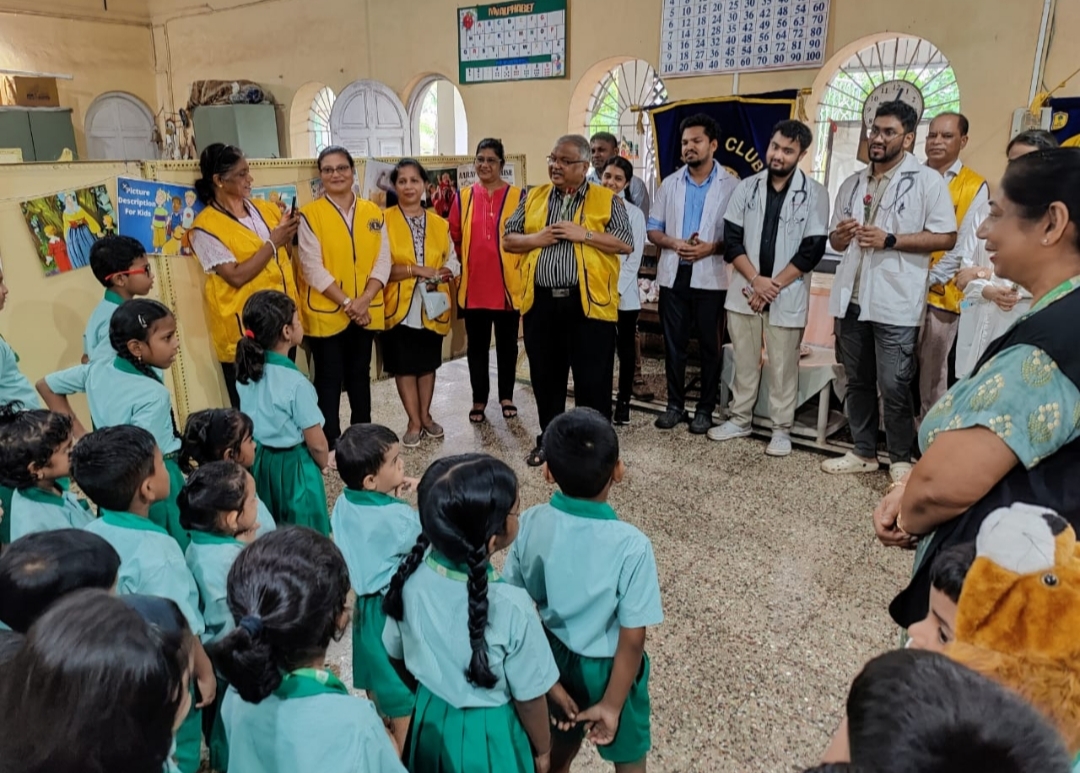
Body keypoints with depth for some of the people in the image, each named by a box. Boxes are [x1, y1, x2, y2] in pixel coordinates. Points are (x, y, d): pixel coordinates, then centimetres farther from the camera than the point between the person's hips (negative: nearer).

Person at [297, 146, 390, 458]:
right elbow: (313, 268, -12)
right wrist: (346, 303, -17)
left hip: (366, 310, 4)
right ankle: (330, 443, 15)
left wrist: (365, 300, -13)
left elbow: (383, 260, 0)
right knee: (329, 377, 4)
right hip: (326, 312, -3)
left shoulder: (372, 212, 5)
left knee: (360, 373, 15)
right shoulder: (309, 214, -6)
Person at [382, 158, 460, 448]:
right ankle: (414, 422, 15)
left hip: (433, 306, 3)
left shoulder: (439, 223, 8)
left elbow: (453, 262, 7)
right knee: (404, 365, 3)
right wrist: (415, 269, -20)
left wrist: (440, 275, -14)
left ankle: (425, 416, 27)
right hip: (401, 306, -3)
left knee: (428, 363, 13)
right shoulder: (384, 221, -6)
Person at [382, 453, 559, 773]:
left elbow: (396, 653, -2)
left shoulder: (411, 574, -19)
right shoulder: (511, 607, -33)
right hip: (488, 733, -4)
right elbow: (529, 697, -18)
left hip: (429, 718, 4)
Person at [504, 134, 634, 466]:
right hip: (541, 301, 4)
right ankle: (548, 439, 28)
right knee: (545, 376, 13)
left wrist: (584, 234, -14)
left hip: (588, 302, -3)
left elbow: (626, 243, -6)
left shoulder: (607, 200, 2)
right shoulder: (533, 197, 12)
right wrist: (536, 239, -8)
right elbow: (508, 239, 11)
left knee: (593, 379, 2)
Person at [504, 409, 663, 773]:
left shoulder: (529, 524, -19)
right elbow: (632, 639, -23)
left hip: (553, 656, 4)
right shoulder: (631, 545, -30)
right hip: (607, 666, -3)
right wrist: (612, 704, -9)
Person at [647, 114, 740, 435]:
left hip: (711, 277, -3)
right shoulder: (669, 184, 8)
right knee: (674, 344, 9)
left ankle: (705, 408, 17)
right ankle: (675, 404, 21)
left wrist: (711, 247, -20)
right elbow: (653, 230, 7)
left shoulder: (731, 185, -2)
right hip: (673, 275, 3)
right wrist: (674, 243, -12)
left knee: (710, 346, 6)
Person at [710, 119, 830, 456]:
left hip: (787, 295, -2)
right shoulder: (746, 188, 3)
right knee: (744, 361, 12)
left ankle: (781, 429, 17)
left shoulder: (814, 193, -4)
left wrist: (774, 285, -12)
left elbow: (812, 250, -8)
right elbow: (732, 241, 0)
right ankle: (740, 419, 26)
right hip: (744, 289, 3)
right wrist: (756, 280, -12)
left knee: (782, 367, 4)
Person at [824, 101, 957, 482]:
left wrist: (890, 240, -16)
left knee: (893, 386, -2)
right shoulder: (852, 184, 15)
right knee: (857, 381, 14)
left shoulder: (927, 180, -3)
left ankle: (901, 460, 14)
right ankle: (864, 452, 27)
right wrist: (841, 234, -4)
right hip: (851, 298, 6)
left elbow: (946, 237, -8)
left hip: (895, 302, -6)